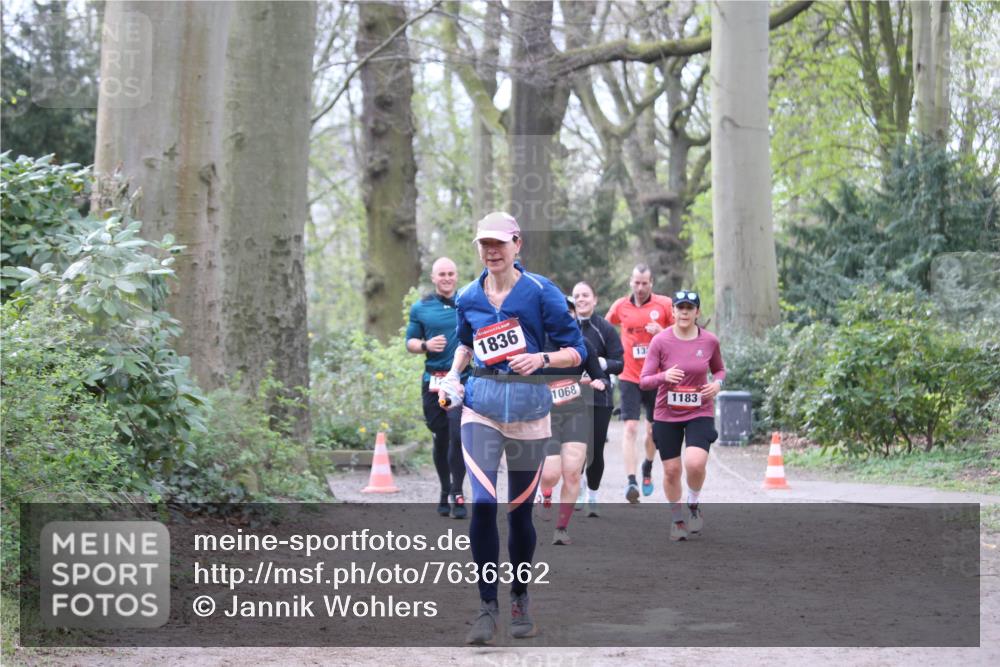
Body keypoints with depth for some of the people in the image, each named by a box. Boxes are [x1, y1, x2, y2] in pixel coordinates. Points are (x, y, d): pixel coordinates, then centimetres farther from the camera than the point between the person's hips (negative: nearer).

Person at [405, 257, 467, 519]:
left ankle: (457, 494, -11)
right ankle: (445, 492, 22)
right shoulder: (421, 308, 9)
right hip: (433, 380, 2)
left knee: (458, 435, -15)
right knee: (440, 438, 8)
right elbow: (410, 342, 11)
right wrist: (426, 345, -9)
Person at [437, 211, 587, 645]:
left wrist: (542, 359, -21)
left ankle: (520, 600, 27)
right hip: (481, 405, 1)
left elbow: (576, 350, -3)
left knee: (521, 509, 7)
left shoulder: (540, 292, -6)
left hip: (528, 406, -1)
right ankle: (487, 606, -6)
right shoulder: (469, 298, 5)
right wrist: (453, 375, 8)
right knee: (482, 503, -13)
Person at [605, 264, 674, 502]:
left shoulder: (664, 305, -2)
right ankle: (630, 481, -18)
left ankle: (647, 468, 39)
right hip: (630, 377, 0)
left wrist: (662, 332, -16)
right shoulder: (620, 306, 3)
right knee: (630, 427, -13)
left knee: (653, 430, 11)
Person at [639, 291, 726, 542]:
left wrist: (717, 383, -7)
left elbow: (719, 369, 16)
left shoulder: (710, 341, -3)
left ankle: (693, 505, 9)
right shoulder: (660, 341, -8)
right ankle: (677, 519, 28)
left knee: (695, 463, -21)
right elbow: (644, 381, -7)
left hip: (700, 412, 0)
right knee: (671, 470, 6)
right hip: (667, 415, 0)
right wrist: (664, 376, -27)